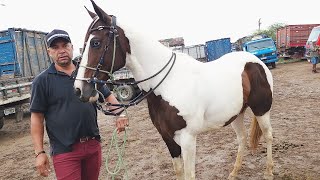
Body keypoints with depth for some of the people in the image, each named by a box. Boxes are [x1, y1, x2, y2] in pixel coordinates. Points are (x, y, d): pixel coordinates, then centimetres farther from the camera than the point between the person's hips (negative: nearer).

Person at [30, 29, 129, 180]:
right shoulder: (42, 81, -2)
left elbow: (108, 95, 11)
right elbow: (37, 118, -3)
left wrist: (119, 113, -8)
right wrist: (39, 153, -7)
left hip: (93, 144, 4)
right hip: (64, 150, -3)